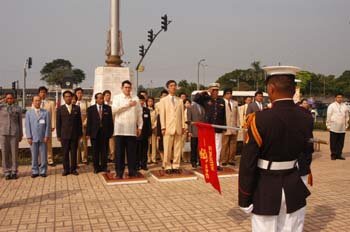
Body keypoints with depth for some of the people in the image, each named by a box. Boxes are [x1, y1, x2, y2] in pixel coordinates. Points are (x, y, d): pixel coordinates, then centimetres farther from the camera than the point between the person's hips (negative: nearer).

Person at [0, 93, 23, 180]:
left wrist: (21, 135, 5)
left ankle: (14, 172, 11)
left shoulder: (18, 108, 7)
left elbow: (20, 123, 8)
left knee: (14, 153, 2)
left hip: (14, 133, 0)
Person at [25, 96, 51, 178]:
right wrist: (29, 137, -3)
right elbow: (27, 125, 4)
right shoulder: (28, 113, 7)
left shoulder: (46, 112, 4)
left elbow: (48, 125, 1)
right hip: (33, 138, 1)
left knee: (43, 156, 3)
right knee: (34, 156, 5)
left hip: (43, 138, 0)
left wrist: (47, 136, -6)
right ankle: (35, 171, 13)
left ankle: (43, 171, 11)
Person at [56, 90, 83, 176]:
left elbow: (79, 122, 8)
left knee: (74, 152, 3)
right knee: (65, 153, 3)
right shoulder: (60, 109, 5)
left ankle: (73, 169, 12)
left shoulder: (77, 108, 8)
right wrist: (58, 135, 0)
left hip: (75, 134, 1)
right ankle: (66, 169, 12)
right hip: (64, 134, -1)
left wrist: (80, 134, 5)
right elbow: (58, 123, 4)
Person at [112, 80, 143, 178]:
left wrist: (140, 126, 6)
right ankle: (119, 172, 7)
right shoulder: (117, 97, 6)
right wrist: (127, 105, -12)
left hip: (132, 129, 2)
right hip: (120, 129, -1)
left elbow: (139, 114, 11)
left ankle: (132, 171, 11)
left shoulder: (135, 99, 12)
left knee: (132, 152, 4)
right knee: (120, 152, 1)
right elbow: (114, 110, -11)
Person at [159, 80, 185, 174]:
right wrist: (163, 127, -5)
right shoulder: (163, 100, 8)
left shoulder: (180, 101, 16)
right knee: (167, 149, -3)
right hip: (168, 128, -2)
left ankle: (176, 166, 8)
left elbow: (182, 114, 13)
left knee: (178, 149, 2)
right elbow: (162, 115, 3)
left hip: (178, 128, 3)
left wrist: (183, 126, 5)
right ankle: (167, 166, 5)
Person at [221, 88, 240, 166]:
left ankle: (231, 160, 14)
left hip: (234, 128, 5)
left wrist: (238, 125, 8)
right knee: (225, 145, -2)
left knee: (233, 145, 6)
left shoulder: (235, 103, 15)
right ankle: (224, 160, 5)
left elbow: (237, 115, 14)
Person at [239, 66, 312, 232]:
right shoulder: (305, 118, -3)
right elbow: (305, 155, 9)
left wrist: (244, 199, -7)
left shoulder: (260, 119, -18)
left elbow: (248, 163, -15)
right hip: (295, 189, 5)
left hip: (265, 190, -4)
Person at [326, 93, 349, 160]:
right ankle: (333, 155, 9)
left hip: (342, 128, 4)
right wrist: (328, 126, -6)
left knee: (341, 142, 7)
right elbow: (328, 116, -3)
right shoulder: (331, 106, -3)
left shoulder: (345, 106, 10)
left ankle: (339, 154, 16)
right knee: (333, 142, 0)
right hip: (334, 127, -4)